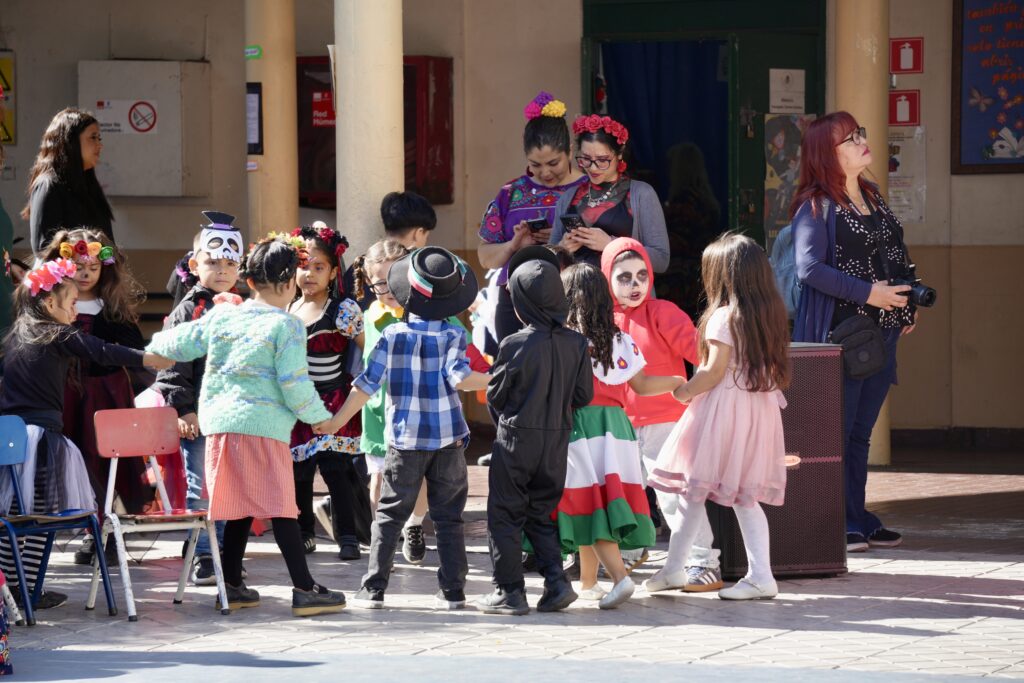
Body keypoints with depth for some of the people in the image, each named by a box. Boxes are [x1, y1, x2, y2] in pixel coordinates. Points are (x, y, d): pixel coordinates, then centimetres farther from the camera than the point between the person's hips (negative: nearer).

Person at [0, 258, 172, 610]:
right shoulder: (60, 337, -3)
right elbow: (105, 353, -10)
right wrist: (157, 360, -9)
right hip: (42, 435, -6)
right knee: (40, 514, 0)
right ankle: (29, 589, 0)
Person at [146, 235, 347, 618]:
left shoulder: (221, 316, 10)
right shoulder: (286, 325, -6)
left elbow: (180, 344, 20)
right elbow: (294, 383, -9)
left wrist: (154, 344, 43)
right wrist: (319, 416, 6)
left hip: (220, 421, 6)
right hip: (263, 425, -6)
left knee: (239, 506, 16)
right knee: (280, 506, -5)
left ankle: (231, 585, 19)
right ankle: (304, 590, -6)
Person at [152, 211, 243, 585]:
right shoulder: (189, 310, -5)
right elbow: (174, 362, -9)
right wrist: (183, 408, -15)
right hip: (197, 416, -5)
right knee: (200, 489, 0)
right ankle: (201, 557, 7)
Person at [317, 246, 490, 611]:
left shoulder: (392, 335, -2)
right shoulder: (453, 335, -4)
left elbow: (367, 384, -2)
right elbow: (460, 377, -17)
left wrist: (337, 421, 8)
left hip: (405, 440, 0)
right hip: (448, 439, 0)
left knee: (389, 515, 6)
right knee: (449, 518, 7)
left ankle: (373, 589, 1)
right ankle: (453, 591, 5)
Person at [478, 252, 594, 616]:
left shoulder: (514, 346, -16)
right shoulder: (576, 344, -4)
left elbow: (494, 396, -6)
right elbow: (584, 396, 2)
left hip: (516, 439, -5)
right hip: (557, 440, 5)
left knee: (505, 516, 7)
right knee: (541, 514, 18)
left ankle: (509, 591, 7)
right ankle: (557, 581, 4)